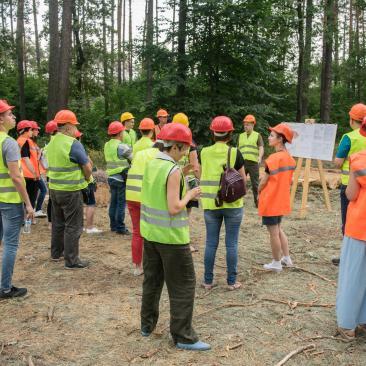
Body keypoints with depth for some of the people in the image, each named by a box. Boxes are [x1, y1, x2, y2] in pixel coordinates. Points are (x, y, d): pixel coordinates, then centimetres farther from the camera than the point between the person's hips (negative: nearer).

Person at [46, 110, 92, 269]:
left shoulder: (51, 143, 8)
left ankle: (56, 252, 32)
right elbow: (88, 167, -13)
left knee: (58, 222, 20)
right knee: (73, 226, -1)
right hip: (71, 190, -8)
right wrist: (86, 179, 6)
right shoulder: (73, 144, -16)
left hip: (54, 188, 8)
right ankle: (71, 260, 4)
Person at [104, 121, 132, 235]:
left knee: (113, 202, 14)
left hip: (111, 177, 8)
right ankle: (120, 228, 4)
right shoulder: (121, 147, -16)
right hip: (121, 178, -8)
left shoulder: (107, 145, 8)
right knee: (121, 203, -1)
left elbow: (115, 159, 9)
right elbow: (133, 158, -10)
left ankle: (113, 225, 22)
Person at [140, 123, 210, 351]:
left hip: (150, 232, 8)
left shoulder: (151, 164, 4)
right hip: (171, 237, -8)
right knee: (183, 287, 3)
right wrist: (189, 195, -7)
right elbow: (174, 208, -22)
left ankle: (147, 325, 33)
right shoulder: (173, 171, -19)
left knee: (152, 280, 20)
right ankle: (183, 336, 10)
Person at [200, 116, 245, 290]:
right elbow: (243, 179, -1)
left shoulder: (204, 152, -1)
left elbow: (202, 176, 9)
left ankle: (208, 281, 18)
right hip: (232, 204, -2)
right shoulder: (235, 153, -9)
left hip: (210, 204, 2)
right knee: (231, 244, 8)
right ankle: (231, 281, 16)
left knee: (211, 243, 11)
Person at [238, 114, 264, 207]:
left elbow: (261, 148, -5)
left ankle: (257, 202, 10)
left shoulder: (257, 135, 5)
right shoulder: (241, 136, 16)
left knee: (255, 183, 2)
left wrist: (260, 157, -22)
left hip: (253, 163, -3)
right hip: (242, 162, 3)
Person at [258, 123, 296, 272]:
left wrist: (259, 192, 3)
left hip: (270, 201, -8)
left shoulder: (273, 158, -21)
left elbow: (264, 182, -15)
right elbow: (286, 180, 10)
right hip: (282, 200, 8)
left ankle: (276, 263, 15)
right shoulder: (290, 158, 4)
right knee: (278, 229, 22)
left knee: (273, 233, 4)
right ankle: (286, 258, 28)